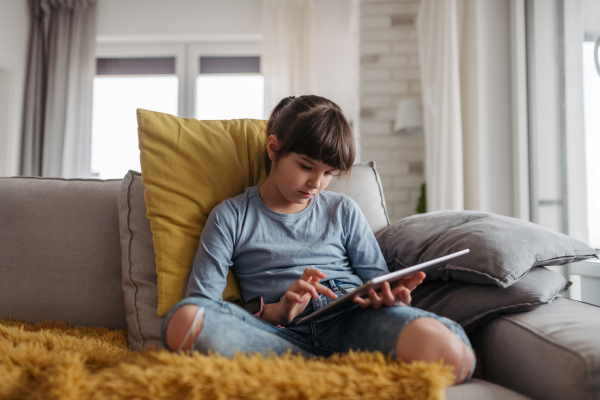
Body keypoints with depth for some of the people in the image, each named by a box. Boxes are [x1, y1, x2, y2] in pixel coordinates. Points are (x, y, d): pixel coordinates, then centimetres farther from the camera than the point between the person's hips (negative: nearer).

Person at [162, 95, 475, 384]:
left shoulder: (344, 211, 23)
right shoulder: (231, 217, 13)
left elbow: (378, 280, 19)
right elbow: (201, 302, 2)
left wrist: (390, 297, -7)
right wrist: (274, 311, -14)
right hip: (284, 334, 0)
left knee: (449, 351, -33)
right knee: (183, 320, -33)